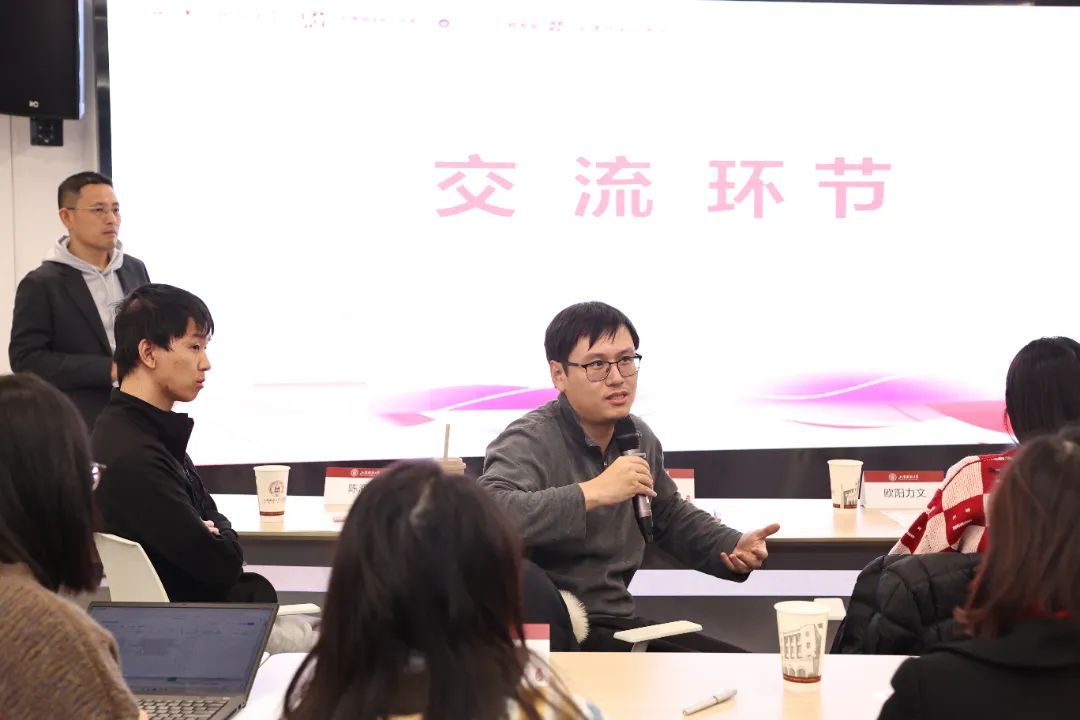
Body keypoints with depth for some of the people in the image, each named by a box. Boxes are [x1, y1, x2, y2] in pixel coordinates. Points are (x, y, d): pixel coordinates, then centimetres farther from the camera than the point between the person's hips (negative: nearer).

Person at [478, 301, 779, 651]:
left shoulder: (638, 437, 10)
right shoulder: (529, 442, -15)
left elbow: (671, 517, 29)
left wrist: (734, 546, 11)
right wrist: (592, 492, -35)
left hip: (620, 622, 9)